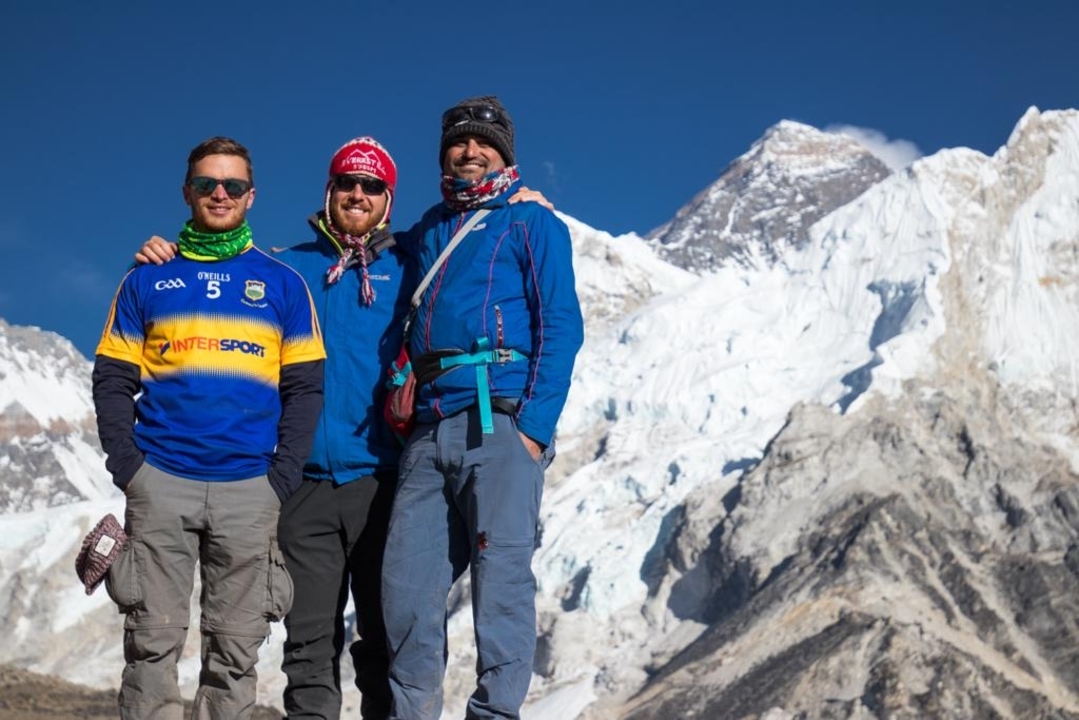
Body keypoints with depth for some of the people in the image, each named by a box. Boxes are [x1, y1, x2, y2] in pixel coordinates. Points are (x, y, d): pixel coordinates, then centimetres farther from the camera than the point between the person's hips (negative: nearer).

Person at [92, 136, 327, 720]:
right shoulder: (147, 280, 11)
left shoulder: (283, 284, 10)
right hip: (160, 486, 0)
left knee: (236, 649, 3)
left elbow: (304, 389, 7)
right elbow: (113, 381, 9)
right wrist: (126, 464, -5)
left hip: (249, 492, 0)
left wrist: (282, 479, -4)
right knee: (152, 642, -2)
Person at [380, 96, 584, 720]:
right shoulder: (425, 233, 24)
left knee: (502, 576, -9)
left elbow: (561, 327, -1)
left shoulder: (532, 224, 8)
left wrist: (535, 425, -11)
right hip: (429, 430, 5)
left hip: (498, 419, -5)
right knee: (407, 578, -2)